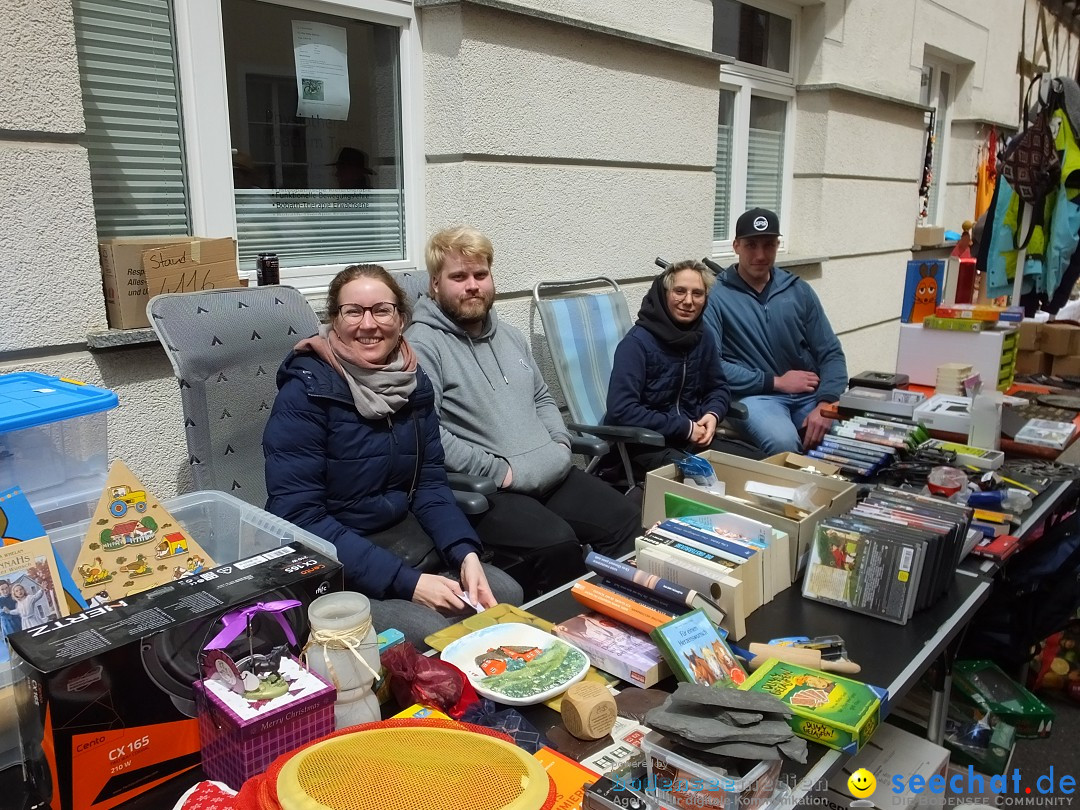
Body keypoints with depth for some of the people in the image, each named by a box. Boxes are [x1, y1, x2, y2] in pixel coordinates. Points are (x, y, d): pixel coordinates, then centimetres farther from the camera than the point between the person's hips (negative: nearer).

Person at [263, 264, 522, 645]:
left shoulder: (415, 382, 1)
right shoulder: (306, 388, -18)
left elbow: (430, 483, 4)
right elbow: (299, 514, -22)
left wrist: (466, 555, -16)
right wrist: (405, 582, -27)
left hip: (401, 534, 6)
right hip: (327, 559, -6)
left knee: (506, 595, -8)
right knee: (433, 633, -24)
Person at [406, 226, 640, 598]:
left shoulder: (509, 335, 19)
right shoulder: (423, 345, -10)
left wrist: (560, 443, 8)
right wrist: (499, 470, -17)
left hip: (553, 475, 8)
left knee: (625, 518, -1)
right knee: (558, 542, -28)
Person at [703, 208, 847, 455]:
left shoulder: (799, 290, 12)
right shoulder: (715, 295, -2)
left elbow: (831, 353, 9)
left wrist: (825, 404, -10)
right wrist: (775, 381, -9)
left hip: (810, 393, 4)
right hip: (755, 395, -4)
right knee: (784, 442, -34)